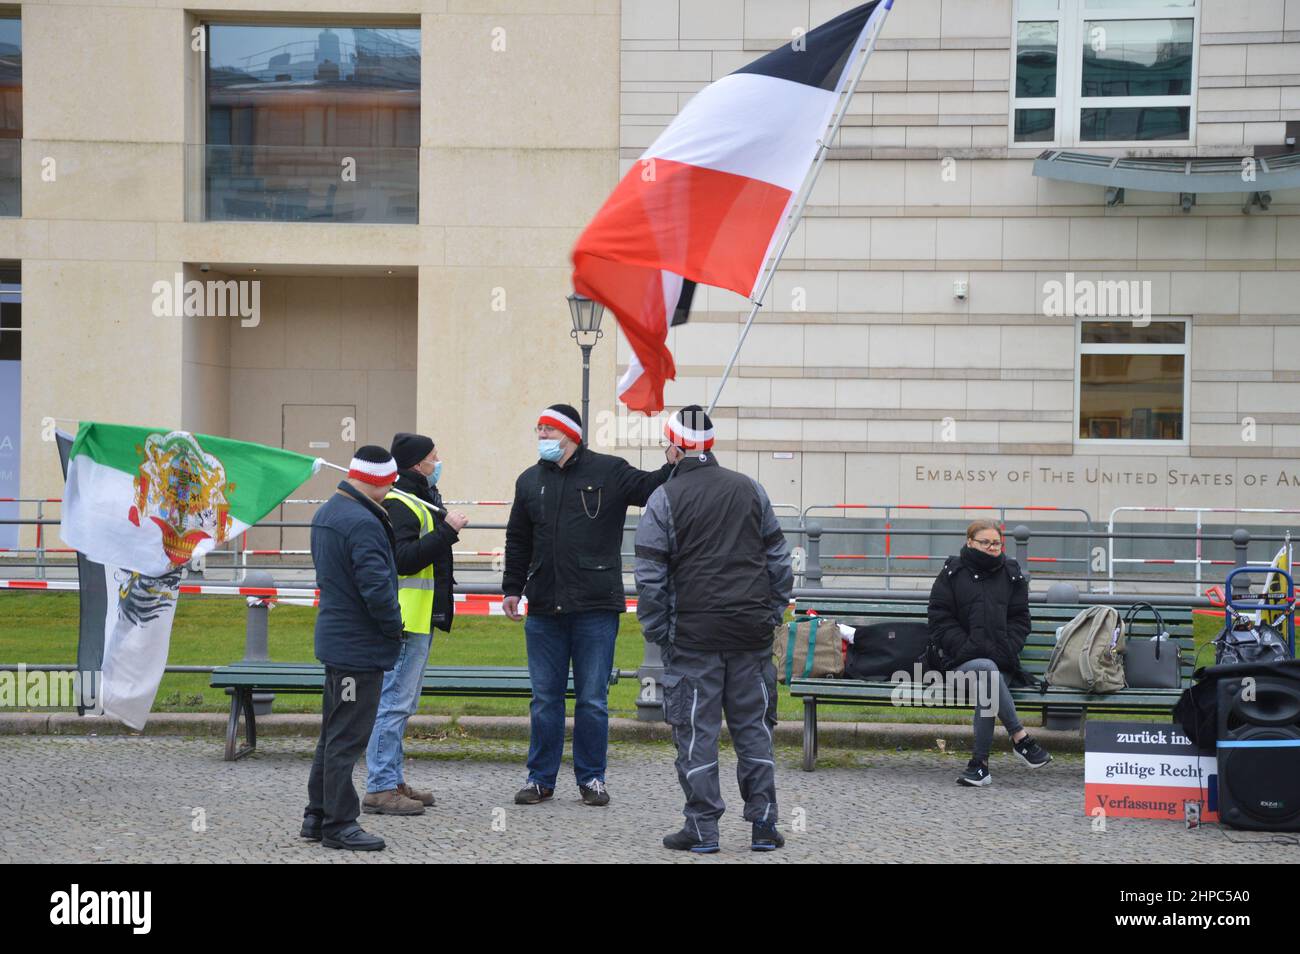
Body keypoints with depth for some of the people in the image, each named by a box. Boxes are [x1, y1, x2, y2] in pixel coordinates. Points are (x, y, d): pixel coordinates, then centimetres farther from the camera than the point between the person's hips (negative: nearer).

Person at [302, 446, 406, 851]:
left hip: (334, 638, 10)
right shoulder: (363, 524, -21)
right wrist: (394, 628, -9)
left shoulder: (325, 514, 11)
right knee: (347, 738, -3)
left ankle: (317, 815, 23)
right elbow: (376, 587, -25)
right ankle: (339, 824, 1)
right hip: (360, 648, -10)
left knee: (333, 734, 17)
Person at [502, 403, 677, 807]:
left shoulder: (609, 472, 0)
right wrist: (512, 588, 16)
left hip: (596, 607, -3)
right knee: (545, 698, 7)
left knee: (592, 699, 2)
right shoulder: (530, 481, 12)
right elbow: (518, 542, 19)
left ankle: (591, 778, 13)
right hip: (544, 609, 3)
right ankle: (541, 778, 16)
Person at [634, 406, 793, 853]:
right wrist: (774, 611, 18)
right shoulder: (749, 489, 7)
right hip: (752, 631, 4)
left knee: (696, 731, 3)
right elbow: (778, 558, 11)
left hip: (694, 635, -3)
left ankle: (702, 828, 3)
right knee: (754, 726, 10)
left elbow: (650, 576, -6)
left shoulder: (664, 499, -5)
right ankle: (764, 824, 9)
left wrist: (657, 632, 3)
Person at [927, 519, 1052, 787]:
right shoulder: (953, 573, 8)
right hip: (961, 659, -1)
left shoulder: (1011, 575, 14)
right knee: (987, 669, -37)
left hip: (1001, 659, 1)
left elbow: (1020, 619, 12)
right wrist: (967, 648, -11)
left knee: (987, 692, -33)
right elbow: (941, 620, 3)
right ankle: (1019, 736, -35)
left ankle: (980, 762, -29)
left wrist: (1006, 649, -6)